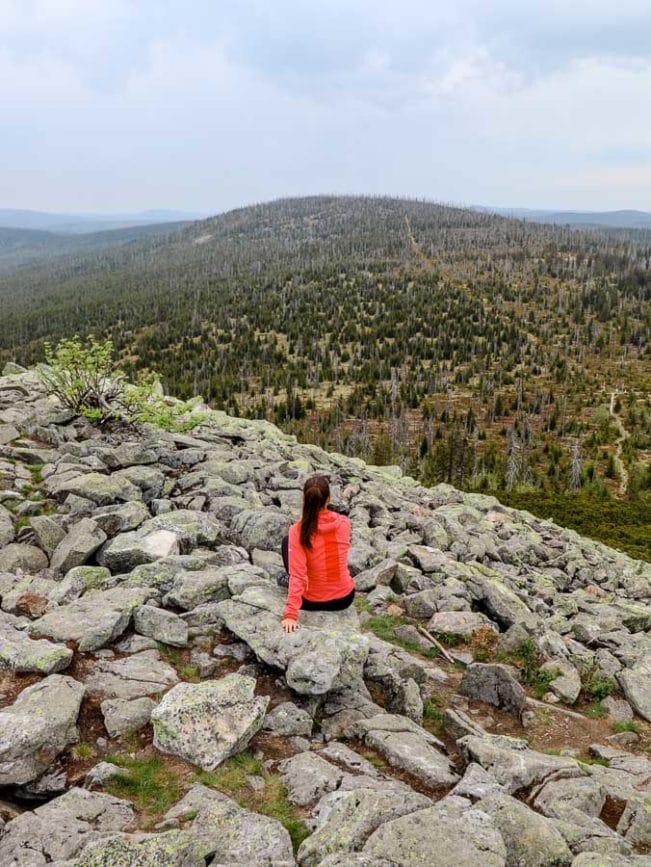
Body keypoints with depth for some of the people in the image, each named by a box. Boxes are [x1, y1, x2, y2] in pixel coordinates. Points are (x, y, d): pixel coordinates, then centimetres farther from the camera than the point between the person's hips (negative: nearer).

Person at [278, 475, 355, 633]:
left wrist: (291, 614, -23)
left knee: (287, 541, 14)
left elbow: (298, 574, -24)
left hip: (313, 602, -2)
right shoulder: (344, 523, -11)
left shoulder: (298, 531, -21)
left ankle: (288, 579, 30)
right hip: (345, 598, 2)